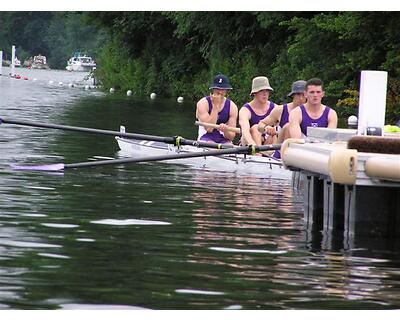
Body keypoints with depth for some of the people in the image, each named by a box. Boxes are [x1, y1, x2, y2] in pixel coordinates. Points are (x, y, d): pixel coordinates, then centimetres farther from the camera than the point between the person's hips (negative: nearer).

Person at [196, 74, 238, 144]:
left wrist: (225, 131, -26)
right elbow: (209, 129, -19)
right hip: (206, 140, -2)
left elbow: (232, 137, -1)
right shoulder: (203, 103, -6)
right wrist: (216, 105, -14)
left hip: (224, 141, 2)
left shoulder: (232, 107, 2)